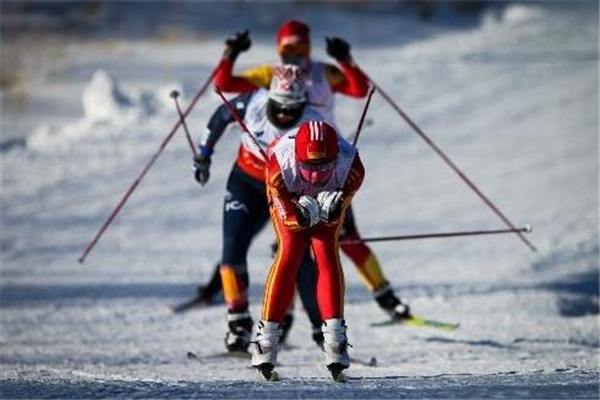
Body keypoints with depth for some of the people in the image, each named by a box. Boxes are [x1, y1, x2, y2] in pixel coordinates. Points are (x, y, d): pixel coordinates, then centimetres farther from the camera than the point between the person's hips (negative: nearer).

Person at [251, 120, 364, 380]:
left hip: (330, 195, 1)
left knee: (326, 250, -15)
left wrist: (331, 209, -49)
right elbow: (288, 217, -28)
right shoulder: (280, 166, -41)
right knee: (289, 251, -15)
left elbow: (334, 218, -26)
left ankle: (334, 338, -16)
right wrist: (304, 213, -50)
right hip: (290, 198, -1)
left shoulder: (351, 166, -38)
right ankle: (267, 336, -11)